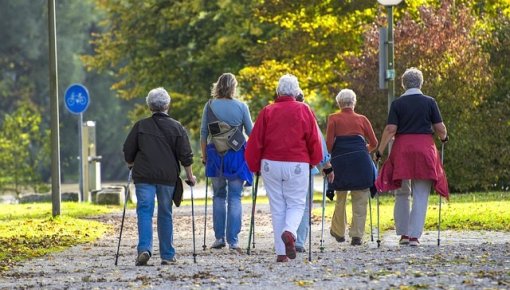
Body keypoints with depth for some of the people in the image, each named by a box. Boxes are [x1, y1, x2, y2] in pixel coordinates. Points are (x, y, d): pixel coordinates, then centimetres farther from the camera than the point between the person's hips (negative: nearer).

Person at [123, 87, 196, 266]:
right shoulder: (176, 128, 1)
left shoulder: (140, 126, 2)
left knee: (144, 212, -3)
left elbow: (128, 152, 7)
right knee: (165, 214, 10)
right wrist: (190, 176, 11)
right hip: (168, 177, 1)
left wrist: (132, 167, 24)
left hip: (144, 177, -1)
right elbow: (186, 156, 1)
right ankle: (167, 255, 12)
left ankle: (144, 249, -23)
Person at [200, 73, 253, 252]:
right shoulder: (241, 107, -4)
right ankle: (233, 240, -4)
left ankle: (219, 237, 9)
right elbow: (251, 133, 4)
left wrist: (204, 155, 11)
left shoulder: (210, 106, 0)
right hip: (237, 156, -1)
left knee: (219, 196, 13)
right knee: (235, 198, 1)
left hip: (215, 155, 1)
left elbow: (203, 133, 2)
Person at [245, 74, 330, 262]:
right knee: (296, 204, 8)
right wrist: (314, 161, 14)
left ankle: (280, 252, 5)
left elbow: (255, 141, 2)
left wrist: (255, 166, 12)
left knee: (277, 208, 8)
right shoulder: (304, 110, 0)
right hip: (297, 165, -1)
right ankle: (289, 231, -23)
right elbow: (314, 139, 0)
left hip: (271, 164, 1)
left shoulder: (267, 111, 2)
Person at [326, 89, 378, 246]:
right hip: (360, 160, 0)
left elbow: (329, 143, -3)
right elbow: (373, 143, 10)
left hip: (340, 161, 0)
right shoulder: (362, 119, 10)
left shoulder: (333, 119, 6)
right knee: (360, 200, 3)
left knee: (340, 198, 15)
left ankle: (339, 232, 26)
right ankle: (357, 235, -3)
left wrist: (331, 154, 17)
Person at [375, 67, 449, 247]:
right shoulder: (429, 102, 1)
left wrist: (380, 151, 1)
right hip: (425, 148, 0)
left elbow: (390, 130, -7)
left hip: (402, 149, 0)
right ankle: (415, 235, -5)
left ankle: (403, 234, 14)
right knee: (421, 196, 2)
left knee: (402, 194, 14)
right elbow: (440, 128, 0)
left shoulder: (397, 104, 0)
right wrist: (443, 138, 22)